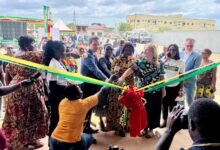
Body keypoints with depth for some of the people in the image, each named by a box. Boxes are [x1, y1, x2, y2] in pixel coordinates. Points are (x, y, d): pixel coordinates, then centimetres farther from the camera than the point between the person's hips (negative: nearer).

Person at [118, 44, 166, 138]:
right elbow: (130, 70, -22)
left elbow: (162, 77, 7)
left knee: (153, 110, 9)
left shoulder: (159, 64, 1)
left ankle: (151, 129, 26)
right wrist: (122, 78, -37)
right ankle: (145, 128, 28)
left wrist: (163, 89, 5)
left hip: (156, 91, 1)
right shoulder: (140, 62, -6)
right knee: (143, 110, 9)